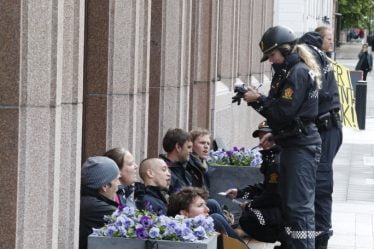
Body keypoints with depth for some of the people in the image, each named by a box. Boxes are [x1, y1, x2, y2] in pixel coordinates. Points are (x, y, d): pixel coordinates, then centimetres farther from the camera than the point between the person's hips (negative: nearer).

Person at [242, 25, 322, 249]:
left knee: (300, 205, -13)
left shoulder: (298, 72, -14)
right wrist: (275, 135, 16)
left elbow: (285, 111, -20)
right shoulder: (289, 71, 17)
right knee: (289, 202, 15)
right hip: (292, 143, 11)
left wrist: (258, 100, -11)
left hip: (302, 146, -11)